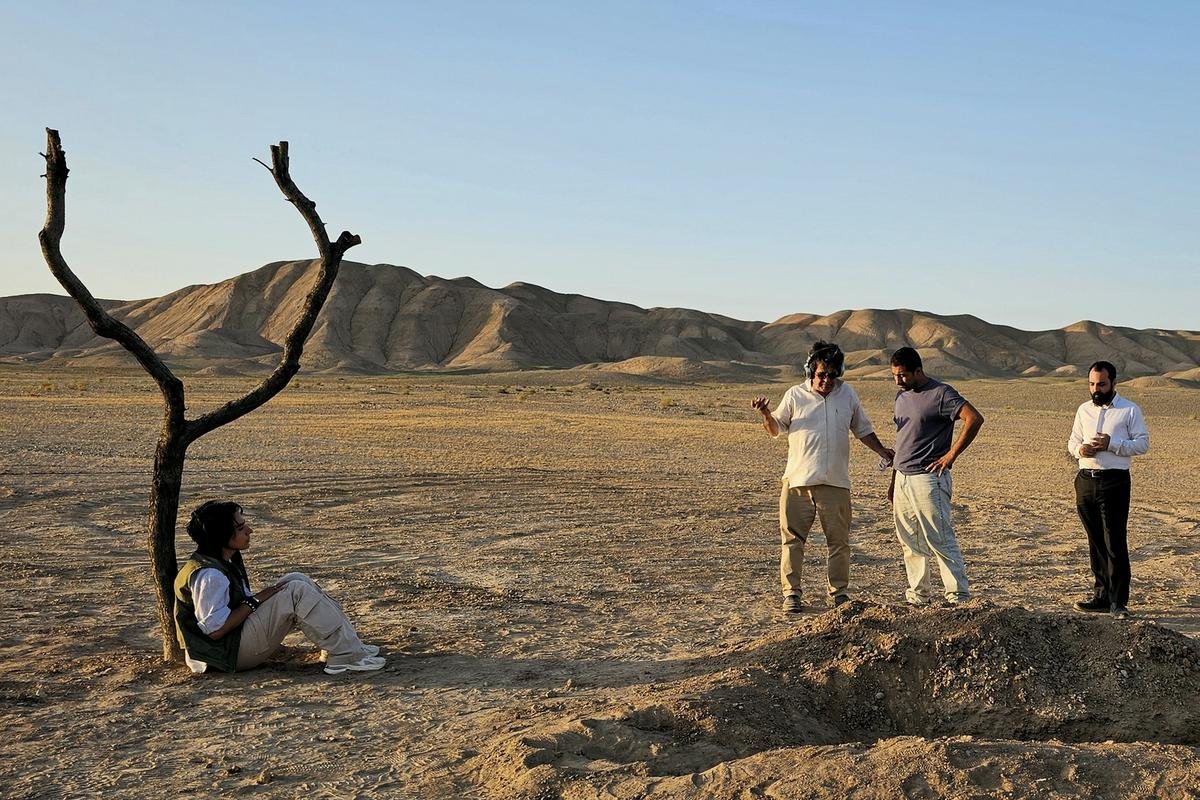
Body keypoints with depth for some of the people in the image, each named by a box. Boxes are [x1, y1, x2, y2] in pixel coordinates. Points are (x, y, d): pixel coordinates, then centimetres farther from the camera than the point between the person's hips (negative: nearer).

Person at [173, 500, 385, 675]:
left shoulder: (226, 559, 9)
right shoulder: (208, 574, -24)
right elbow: (215, 629, -26)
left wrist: (255, 598, 1)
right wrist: (255, 601, -18)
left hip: (239, 640, 11)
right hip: (229, 654, -11)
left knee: (297, 580, 5)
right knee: (298, 592, -20)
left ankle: (348, 643, 1)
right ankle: (346, 656, -18)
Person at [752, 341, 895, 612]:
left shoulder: (848, 395, 9)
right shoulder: (795, 395, 3)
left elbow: (862, 430, 20)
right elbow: (776, 429, 11)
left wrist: (884, 453, 12)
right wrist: (766, 414, -9)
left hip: (836, 483, 2)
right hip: (798, 481, -2)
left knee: (839, 541, 6)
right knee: (792, 539, -1)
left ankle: (839, 592, 18)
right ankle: (792, 593, 7)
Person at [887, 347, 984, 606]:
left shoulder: (941, 393, -10)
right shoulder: (902, 395, 15)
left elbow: (975, 419, -20)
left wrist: (951, 455, -17)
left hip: (928, 478, -8)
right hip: (902, 478, 8)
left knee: (940, 540, -8)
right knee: (910, 543, 11)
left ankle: (959, 596, -3)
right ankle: (918, 595, 19)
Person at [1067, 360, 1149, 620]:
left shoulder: (1130, 410, 0)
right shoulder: (1084, 410, 15)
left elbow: (1143, 444, -4)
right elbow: (1072, 441, 21)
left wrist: (1112, 444, -16)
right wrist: (1079, 449, -3)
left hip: (1114, 482, -5)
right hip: (1085, 481, 5)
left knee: (1115, 542, -8)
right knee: (1095, 541, 10)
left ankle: (1118, 601, -6)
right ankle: (1102, 594, 18)